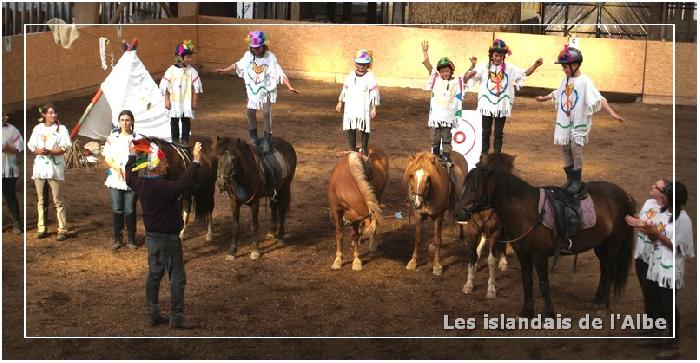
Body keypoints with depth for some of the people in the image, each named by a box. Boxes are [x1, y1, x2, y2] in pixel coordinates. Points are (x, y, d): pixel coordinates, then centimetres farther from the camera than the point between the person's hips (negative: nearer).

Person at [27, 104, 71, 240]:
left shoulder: (61, 129, 1)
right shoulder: (38, 128, 11)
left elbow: (64, 148, -6)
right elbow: (31, 146, 8)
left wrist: (50, 152, -20)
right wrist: (39, 151, -13)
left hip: (55, 167, -4)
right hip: (40, 166, 4)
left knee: (58, 200, -4)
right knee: (41, 200, 8)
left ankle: (62, 229, -2)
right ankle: (41, 228, 15)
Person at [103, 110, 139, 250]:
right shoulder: (112, 138, 3)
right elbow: (107, 159, 2)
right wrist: (118, 168, -14)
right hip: (115, 179, 1)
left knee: (130, 211, 2)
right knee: (117, 210, 4)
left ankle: (131, 239, 15)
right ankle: (117, 239, 16)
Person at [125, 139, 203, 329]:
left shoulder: (141, 184, 0)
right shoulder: (163, 187, -25)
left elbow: (129, 175, 21)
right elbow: (183, 183, -38)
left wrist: (133, 154, 30)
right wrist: (196, 161, -36)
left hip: (151, 237, 9)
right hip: (167, 239, -9)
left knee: (154, 274, 15)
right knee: (177, 278, -1)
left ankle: (153, 315, 21)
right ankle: (177, 318, 2)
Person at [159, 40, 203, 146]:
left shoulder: (192, 71, -2)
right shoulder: (171, 70, -6)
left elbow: (196, 87, 2)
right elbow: (165, 86, -1)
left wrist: (195, 101, 0)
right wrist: (167, 100, -3)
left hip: (187, 101, 1)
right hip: (174, 101, -1)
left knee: (186, 120, 4)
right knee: (174, 120, 7)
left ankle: (185, 140, 15)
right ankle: (175, 139, 18)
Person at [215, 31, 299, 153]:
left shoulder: (270, 57, -18)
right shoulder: (248, 56, -7)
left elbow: (280, 74, -22)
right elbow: (237, 65, 10)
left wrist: (290, 87, -32)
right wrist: (224, 70, 14)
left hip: (267, 90, -4)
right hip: (252, 90, 4)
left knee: (266, 113, -13)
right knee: (250, 113, 4)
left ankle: (267, 141, -5)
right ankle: (254, 139, 21)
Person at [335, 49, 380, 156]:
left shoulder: (370, 77, -5)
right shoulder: (351, 76, 9)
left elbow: (374, 92, -6)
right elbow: (345, 89, 17)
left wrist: (374, 107, -10)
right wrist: (340, 102, 17)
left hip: (364, 108, -4)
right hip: (350, 108, 4)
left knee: (364, 129, 2)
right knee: (350, 128, 3)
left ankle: (365, 149, 17)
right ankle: (353, 149, 14)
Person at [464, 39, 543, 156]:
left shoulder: (509, 68, 3)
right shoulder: (484, 67, -3)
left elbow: (525, 73, 1)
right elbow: (466, 78, -11)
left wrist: (535, 66, -16)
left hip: (502, 106, 1)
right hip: (487, 105, -1)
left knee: (499, 133, 10)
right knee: (485, 132, 7)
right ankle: (484, 156, 16)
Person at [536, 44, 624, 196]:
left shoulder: (584, 81, -16)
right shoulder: (566, 80, 6)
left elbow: (598, 99, -23)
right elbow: (558, 93, 27)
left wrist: (612, 113, -33)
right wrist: (545, 98, 42)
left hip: (579, 122, -7)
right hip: (565, 121, 7)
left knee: (576, 148, -9)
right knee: (566, 148, 9)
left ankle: (577, 180, 4)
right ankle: (570, 179, 19)